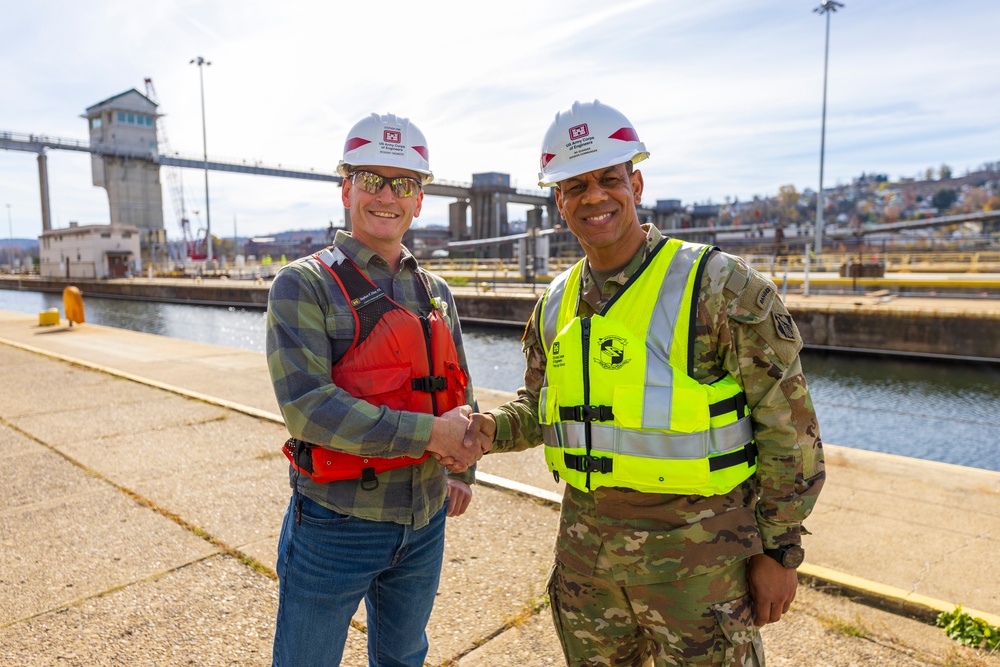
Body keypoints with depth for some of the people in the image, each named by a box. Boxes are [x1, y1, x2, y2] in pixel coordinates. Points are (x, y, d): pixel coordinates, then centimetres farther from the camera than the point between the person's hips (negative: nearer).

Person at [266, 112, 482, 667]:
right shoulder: (303, 285, -12)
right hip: (336, 524, -5)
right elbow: (306, 405, -23)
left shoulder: (435, 293, 6)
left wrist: (463, 469, 11)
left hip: (424, 525, 5)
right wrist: (428, 434, -24)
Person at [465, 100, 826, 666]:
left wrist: (780, 549, -8)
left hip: (696, 552, -5)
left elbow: (789, 426, -10)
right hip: (585, 547, 6)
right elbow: (538, 405, 15)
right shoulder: (557, 301, 4)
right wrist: (494, 429, -6)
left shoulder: (719, 285, -13)